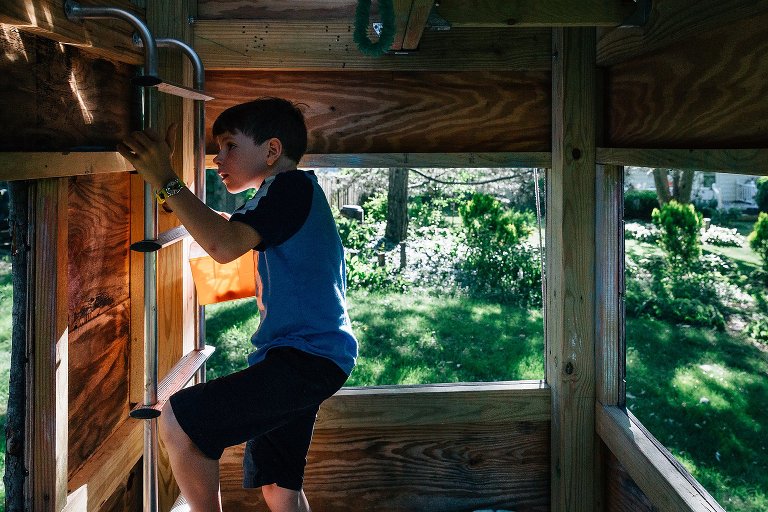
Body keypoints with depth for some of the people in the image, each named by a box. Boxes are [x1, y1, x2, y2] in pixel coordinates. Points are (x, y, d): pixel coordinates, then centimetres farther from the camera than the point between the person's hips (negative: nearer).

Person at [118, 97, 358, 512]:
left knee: (177, 422, -19)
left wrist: (165, 180, -17)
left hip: (308, 358, -11)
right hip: (309, 358, 11)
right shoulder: (287, 194, 20)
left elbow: (225, 245, -25)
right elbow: (232, 227, 34)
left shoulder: (293, 185, -11)